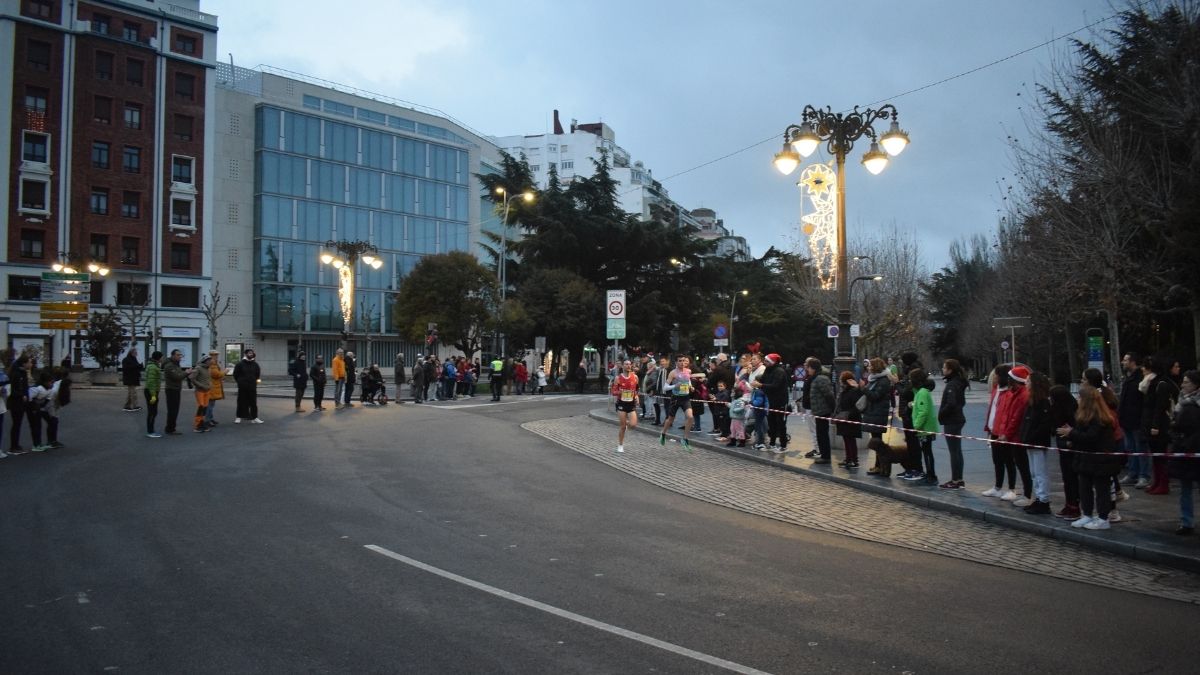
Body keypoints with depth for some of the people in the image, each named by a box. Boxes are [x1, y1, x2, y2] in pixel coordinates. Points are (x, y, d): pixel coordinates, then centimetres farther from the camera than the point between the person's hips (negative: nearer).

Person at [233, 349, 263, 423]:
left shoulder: (255, 364, 6)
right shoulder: (240, 364, -3)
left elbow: (258, 374, 19)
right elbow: (235, 374, 3)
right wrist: (239, 381, 6)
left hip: (252, 387, 2)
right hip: (242, 387, -2)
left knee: (253, 403, 2)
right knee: (241, 402, 3)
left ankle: (254, 418, 5)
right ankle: (239, 417, 13)